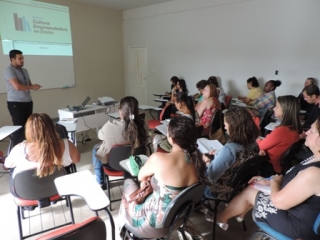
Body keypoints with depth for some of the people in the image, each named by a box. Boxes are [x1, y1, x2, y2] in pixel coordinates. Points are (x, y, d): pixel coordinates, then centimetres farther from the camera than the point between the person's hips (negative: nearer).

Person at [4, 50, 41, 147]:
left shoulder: (24, 70, 14)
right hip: (15, 103, -7)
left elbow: (30, 84, 17)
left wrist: (34, 86, -6)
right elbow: (17, 86, -21)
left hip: (28, 102, 7)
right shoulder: (9, 70, -10)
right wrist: (32, 87, -10)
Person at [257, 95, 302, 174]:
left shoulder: (281, 130, -31)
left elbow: (261, 145, -15)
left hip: (271, 168, -8)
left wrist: (257, 140, 6)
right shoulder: (295, 128, -2)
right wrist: (263, 150, -9)